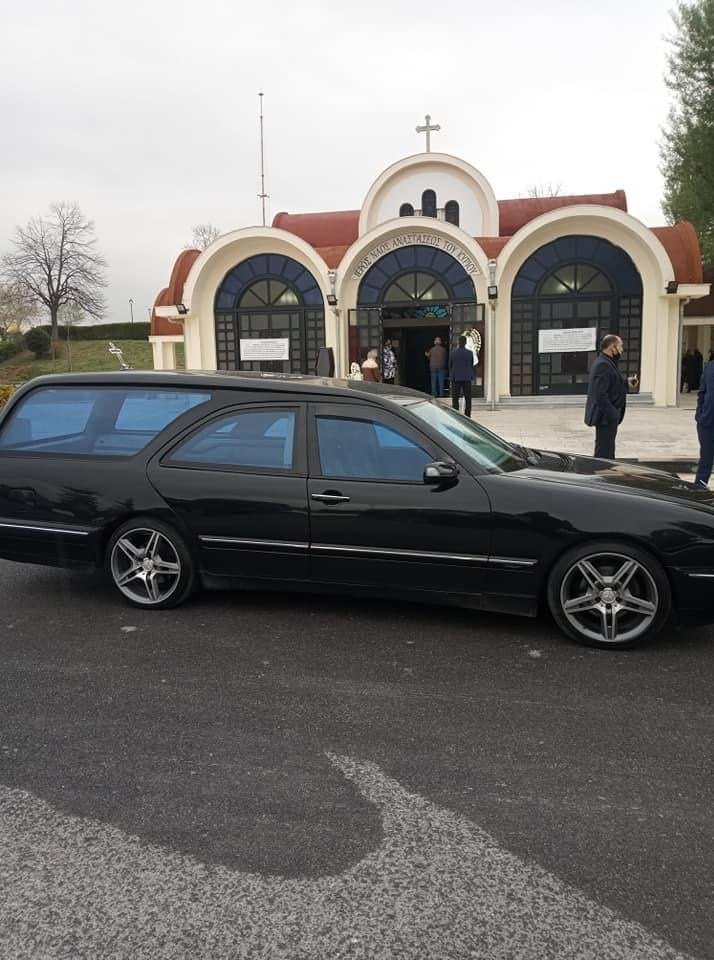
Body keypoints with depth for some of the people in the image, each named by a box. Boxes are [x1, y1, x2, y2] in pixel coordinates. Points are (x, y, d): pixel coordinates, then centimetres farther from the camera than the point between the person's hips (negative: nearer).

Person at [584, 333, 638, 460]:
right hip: (605, 417, -11)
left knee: (606, 451, 18)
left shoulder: (606, 363, 15)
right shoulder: (603, 365, -19)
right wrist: (613, 414, -23)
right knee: (604, 454, -7)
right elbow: (600, 395, -26)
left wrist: (626, 383, 9)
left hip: (608, 416, 11)